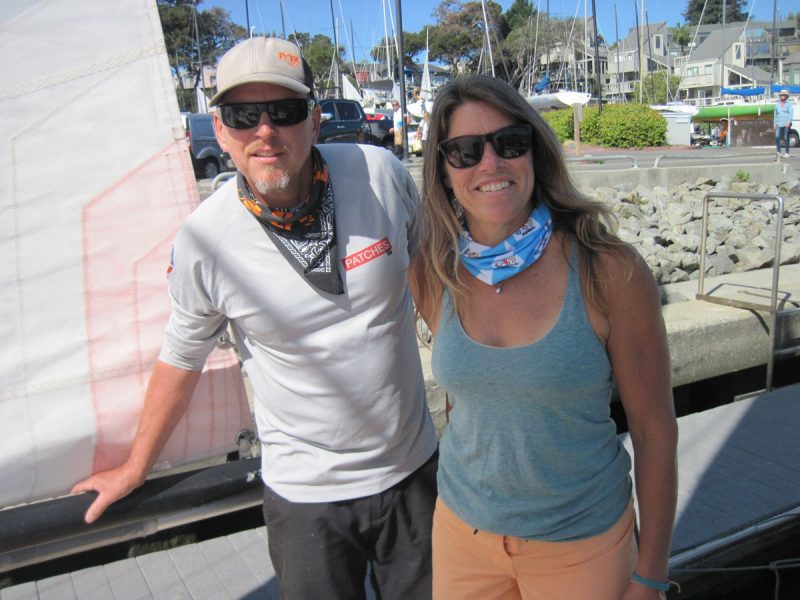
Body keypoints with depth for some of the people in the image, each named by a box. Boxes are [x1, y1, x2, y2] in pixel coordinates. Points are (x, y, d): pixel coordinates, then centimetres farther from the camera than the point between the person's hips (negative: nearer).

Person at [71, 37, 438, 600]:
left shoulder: (381, 174, -14)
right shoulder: (204, 238, -15)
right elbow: (182, 357, 2)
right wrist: (135, 467, 14)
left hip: (414, 469, 2)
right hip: (306, 494, -1)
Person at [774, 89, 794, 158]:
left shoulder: (789, 104, 2)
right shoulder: (777, 104, 11)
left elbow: (791, 113, -3)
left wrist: (789, 122, -16)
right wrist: (775, 123, 12)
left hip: (786, 124, -2)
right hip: (779, 124, 2)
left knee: (786, 138, -2)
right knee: (777, 137, -15)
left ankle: (787, 153, 6)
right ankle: (778, 151, -7)